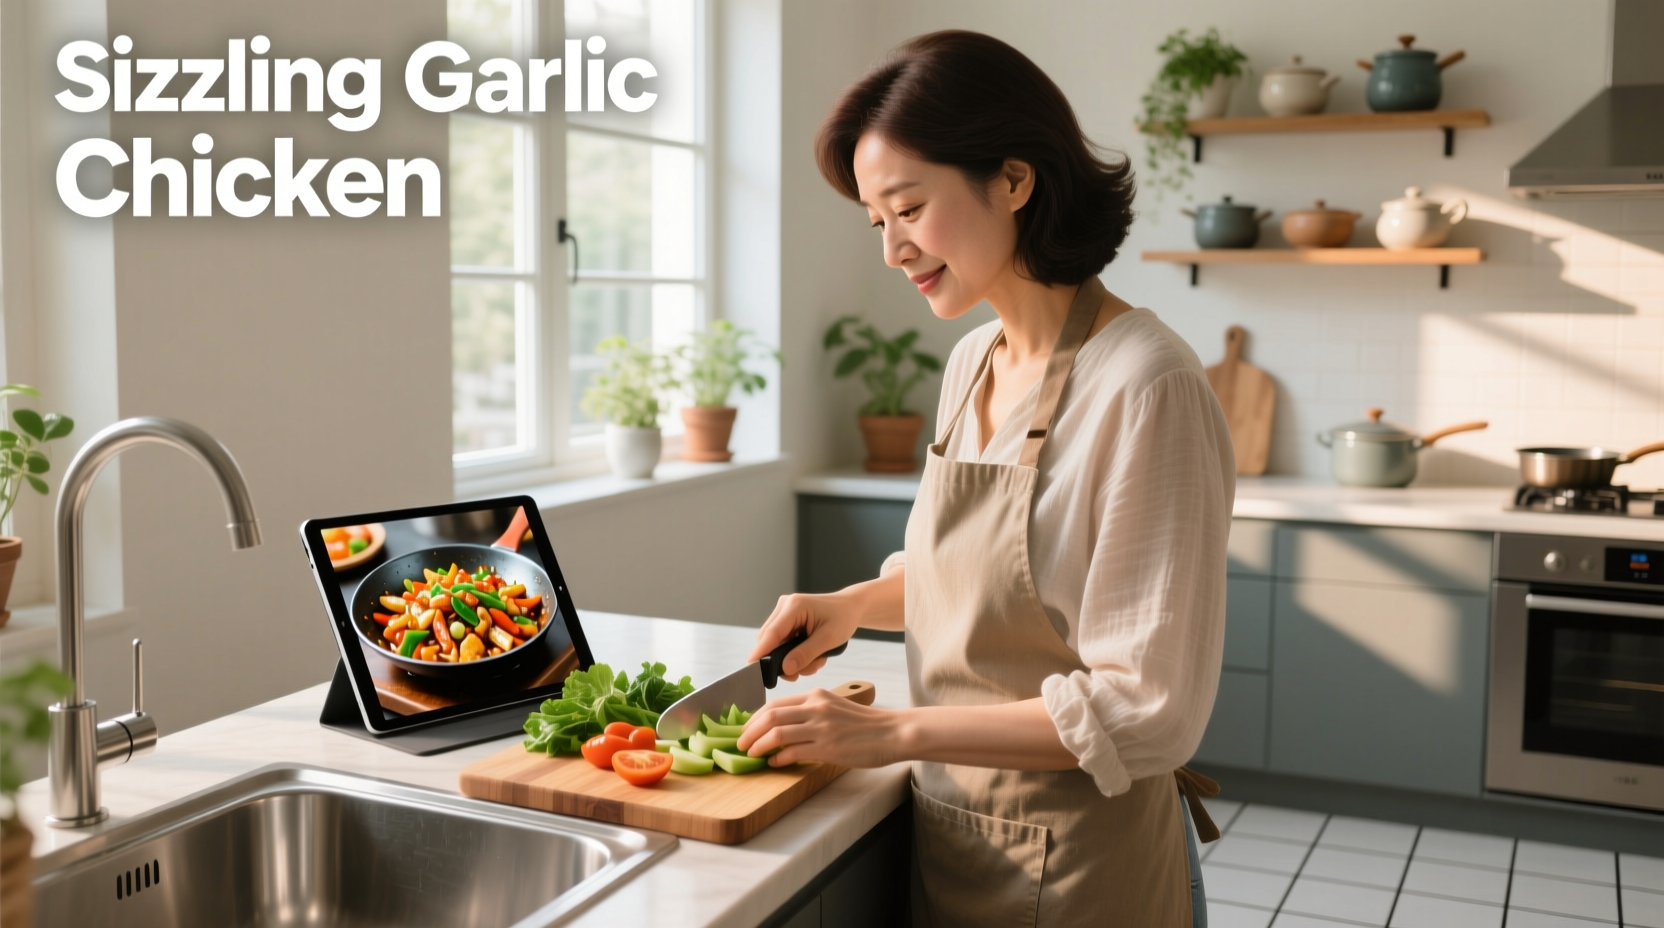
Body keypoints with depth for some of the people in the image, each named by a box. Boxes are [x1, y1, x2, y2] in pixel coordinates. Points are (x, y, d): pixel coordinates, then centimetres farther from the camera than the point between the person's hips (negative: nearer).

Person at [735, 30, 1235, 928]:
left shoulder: (1144, 388, -22)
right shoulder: (972, 362, 2)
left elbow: (1145, 708, -23)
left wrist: (892, 731, -22)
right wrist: (855, 602, 1)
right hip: (945, 837, 7)